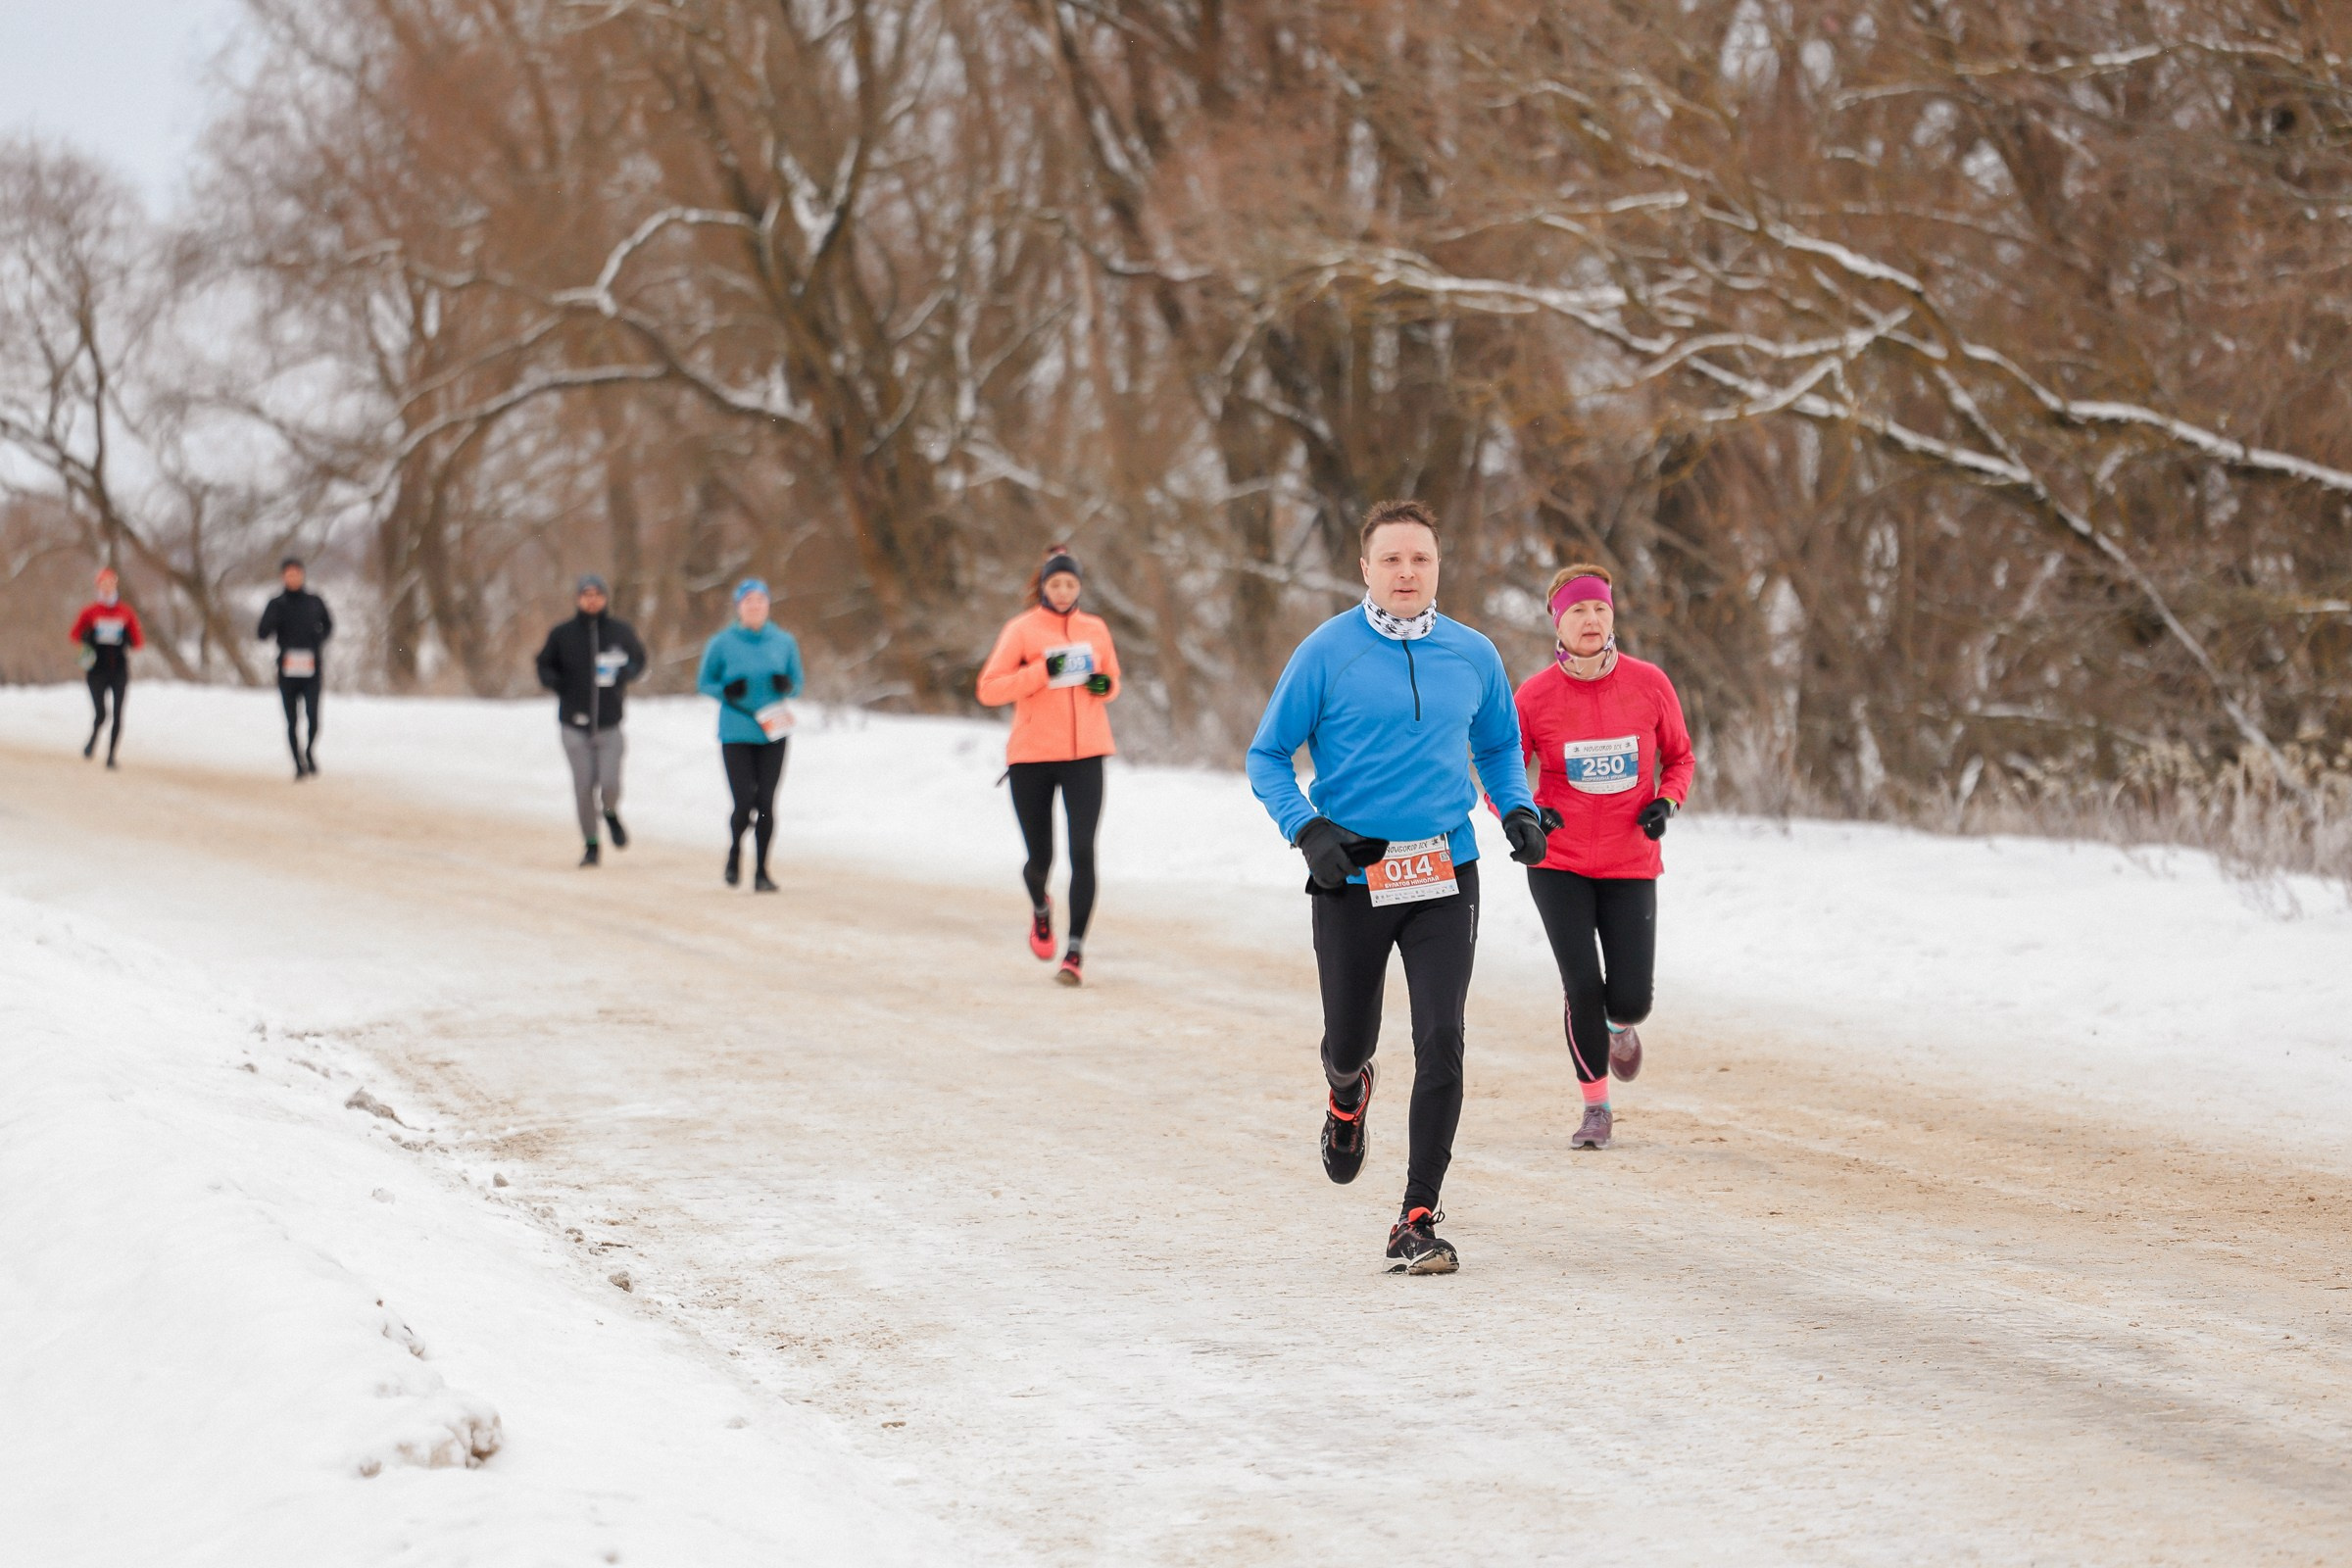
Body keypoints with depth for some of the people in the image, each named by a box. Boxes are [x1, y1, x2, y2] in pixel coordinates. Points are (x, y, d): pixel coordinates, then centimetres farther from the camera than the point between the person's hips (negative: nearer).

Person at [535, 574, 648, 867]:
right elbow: (545, 665, 13)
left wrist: (624, 673, -9)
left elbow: (639, 659, 14)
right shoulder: (561, 634, 2)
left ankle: (611, 814, 24)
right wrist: (555, 681, -10)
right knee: (583, 787, -1)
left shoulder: (621, 631, 2)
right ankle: (591, 845, 15)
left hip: (610, 725, 0)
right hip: (574, 725, 0)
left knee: (609, 784, -11)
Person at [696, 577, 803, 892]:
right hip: (736, 734, -2)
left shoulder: (784, 642, 5)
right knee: (744, 804, -8)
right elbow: (703, 683, 7)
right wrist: (726, 691, -13)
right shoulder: (722, 644, -1)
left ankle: (761, 871, 10)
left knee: (766, 804, -1)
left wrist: (786, 686, -11)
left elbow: (797, 684, 12)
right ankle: (734, 852, 23)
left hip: (772, 733, 2)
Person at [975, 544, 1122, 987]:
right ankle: (1040, 908, 42)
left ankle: (1075, 950, -10)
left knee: (1083, 852, -13)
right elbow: (989, 689, -7)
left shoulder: (1095, 630, 8)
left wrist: (1105, 685, -1)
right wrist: (1041, 671, -18)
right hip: (1032, 756, -1)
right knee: (1039, 858, 6)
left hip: (1084, 755, 1)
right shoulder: (1022, 630, -2)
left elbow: (1112, 679, 23)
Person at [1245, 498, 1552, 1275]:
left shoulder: (1472, 655, 4)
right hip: (1351, 879, -1)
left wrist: (1519, 809, 2)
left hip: (1444, 875, 1)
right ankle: (1348, 1094, 50)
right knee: (1350, 1041, 10)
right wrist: (1308, 829, -15)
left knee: (1441, 1042, -11)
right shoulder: (1328, 651, -5)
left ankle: (1418, 1221, -5)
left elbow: (1499, 745, 21)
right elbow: (1267, 757, 0)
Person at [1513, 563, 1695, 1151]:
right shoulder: (1535, 695, -7)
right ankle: (1596, 1107, 10)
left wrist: (1667, 802, -10)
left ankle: (1620, 1027, 37)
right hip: (1558, 862, -1)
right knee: (1583, 986, -11)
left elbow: (1679, 757, 10)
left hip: (1630, 863, 1)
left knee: (1629, 1001, -4)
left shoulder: (1649, 684, -4)